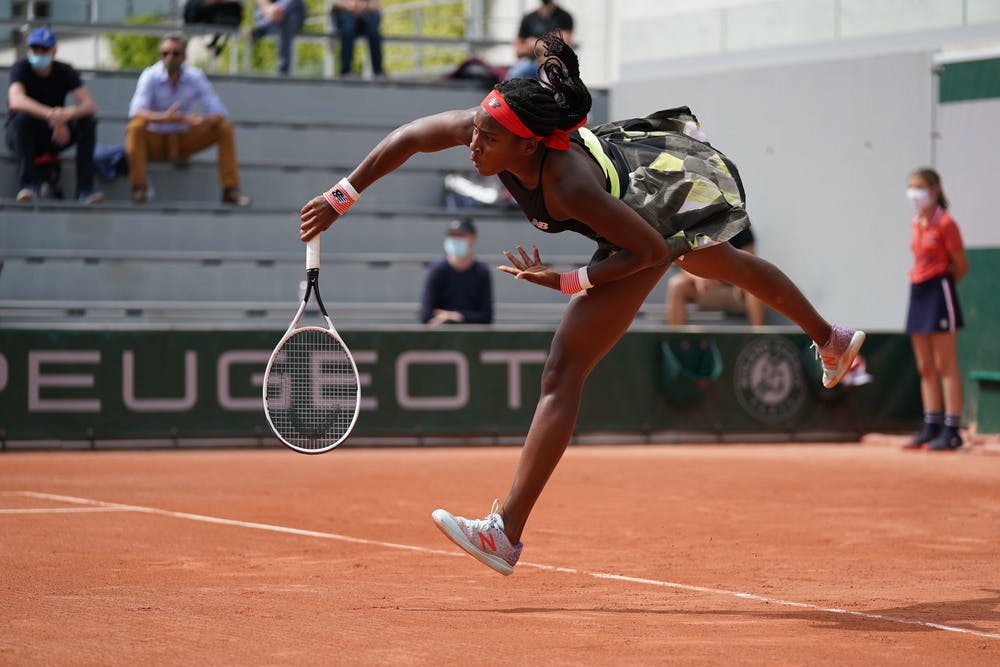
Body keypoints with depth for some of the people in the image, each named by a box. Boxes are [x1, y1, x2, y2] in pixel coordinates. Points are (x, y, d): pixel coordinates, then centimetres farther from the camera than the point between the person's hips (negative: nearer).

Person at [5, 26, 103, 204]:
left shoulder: (65, 72, -6)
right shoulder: (21, 68, -14)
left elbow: (90, 105, -19)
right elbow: (15, 101, -35)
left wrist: (68, 113, -43)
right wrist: (51, 115, -50)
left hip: (53, 136, 3)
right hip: (19, 134, -3)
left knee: (88, 121, -22)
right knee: (22, 118, -36)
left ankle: (84, 189, -27)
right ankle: (29, 184, -32)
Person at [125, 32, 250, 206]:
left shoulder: (195, 77, -6)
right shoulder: (150, 76, -15)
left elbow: (217, 112, -11)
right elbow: (136, 112, -29)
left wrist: (205, 121, -36)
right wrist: (164, 118, -48)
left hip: (183, 141, 3)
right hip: (155, 141, -3)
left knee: (225, 128, -14)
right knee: (136, 126, -34)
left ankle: (230, 189, -13)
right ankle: (139, 187, -32)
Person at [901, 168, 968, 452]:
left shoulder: (945, 224, -11)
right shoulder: (916, 224, 12)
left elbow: (961, 266, -8)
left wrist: (941, 284, 5)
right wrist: (922, 283, 6)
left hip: (938, 290, -8)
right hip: (917, 291, 8)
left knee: (946, 366, -7)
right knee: (925, 368, 10)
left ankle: (952, 431, -7)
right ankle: (931, 427, 15)